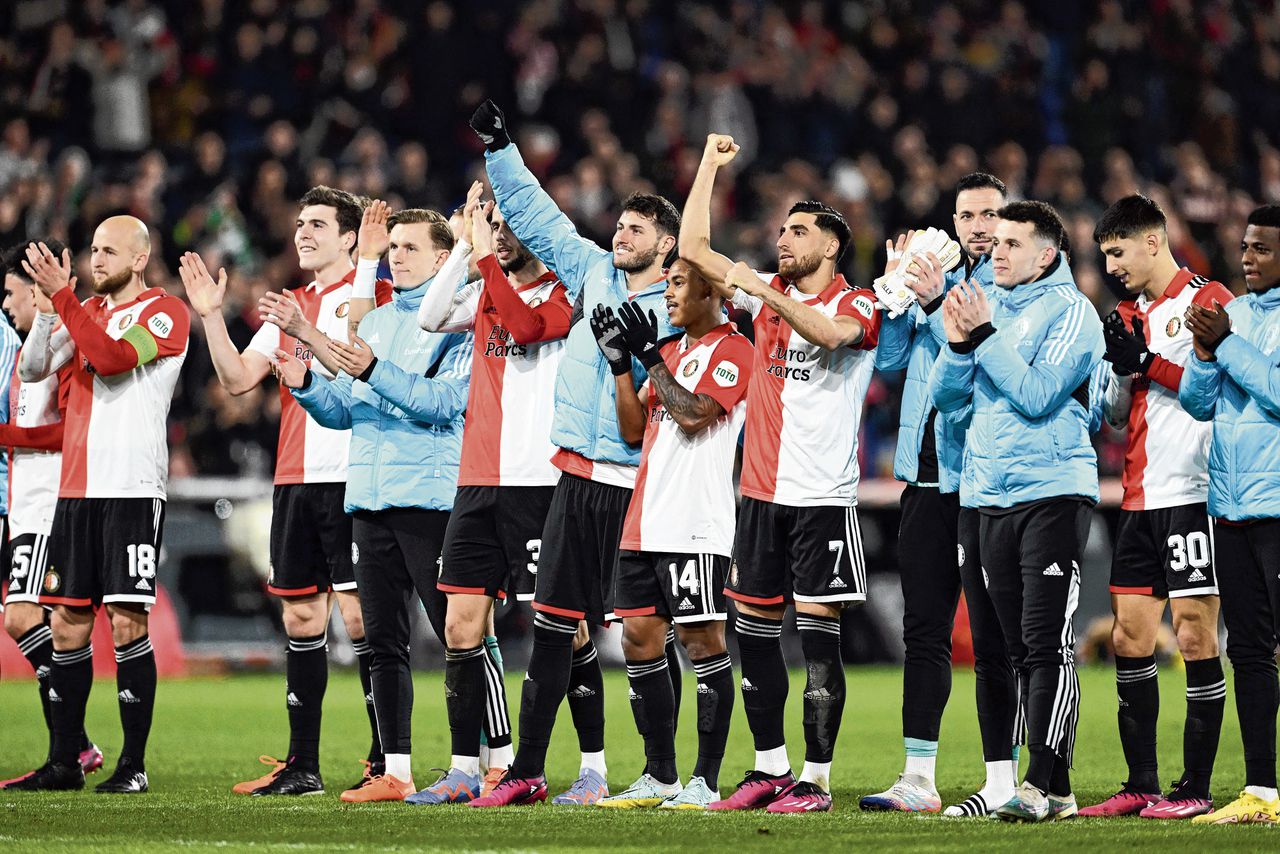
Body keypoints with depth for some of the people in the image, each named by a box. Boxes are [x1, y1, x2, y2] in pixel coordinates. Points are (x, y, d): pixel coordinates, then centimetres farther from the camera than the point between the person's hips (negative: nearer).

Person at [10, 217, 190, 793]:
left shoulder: (166, 313, -3)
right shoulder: (88, 310, 17)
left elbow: (112, 357, -19)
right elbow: (32, 370, 7)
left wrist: (61, 296, -20)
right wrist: (47, 304, -7)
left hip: (133, 490, -7)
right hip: (76, 490, 7)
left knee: (125, 621, -9)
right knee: (67, 625, 6)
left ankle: (134, 764, -5)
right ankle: (65, 762, 11)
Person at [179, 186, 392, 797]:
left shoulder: (372, 296, -2)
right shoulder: (289, 306, 18)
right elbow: (238, 378, 14)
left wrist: (305, 333, -22)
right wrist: (211, 315, 4)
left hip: (352, 477, -7)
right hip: (295, 478, 7)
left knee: (358, 611, -9)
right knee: (300, 615, 7)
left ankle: (385, 761, -5)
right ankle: (302, 765, 10)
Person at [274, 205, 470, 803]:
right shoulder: (374, 322, 19)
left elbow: (443, 401, -16)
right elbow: (343, 412, 20)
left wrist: (373, 372, -26)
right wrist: (305, 385, 1)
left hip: (431, 499, -7)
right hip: (369, 500, 7)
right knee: (383, 641, 6)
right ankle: (396, 771, 10)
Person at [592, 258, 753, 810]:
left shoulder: (732, 351, -5)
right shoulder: (672, 351, 20)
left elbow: (694, 414, -18)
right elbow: (634, 431, 18)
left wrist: (649, 356, -12)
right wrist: (620, 364, 9)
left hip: (696, 526, -9)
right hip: (645, 527, 9)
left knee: (701, 639, -7)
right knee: (639, 638, 7)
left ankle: (706, 781, -5)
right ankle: (660, 777, 14)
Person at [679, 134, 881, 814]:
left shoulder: (858, 305, -3)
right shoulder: (769, 293, 13)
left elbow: (833, 332, -26)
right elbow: (693, 248, 14)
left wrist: (764, 291, -30)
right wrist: (709, 165, 14)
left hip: (823, 496, -6)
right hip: (762, 491, 6)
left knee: (818, 631, -7)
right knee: (753, 626, 7)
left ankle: (816, 779, -6)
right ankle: (770, 769, 15)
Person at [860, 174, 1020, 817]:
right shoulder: (941, 281, 17)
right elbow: (889, 357, 13)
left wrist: (937, 305, -18)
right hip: (927, 474, 7)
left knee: (991, 638, -5)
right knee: (924, 630, 8)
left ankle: (1001, 781, -2)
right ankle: (917, 778, 13)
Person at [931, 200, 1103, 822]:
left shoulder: (1070, 313, -5)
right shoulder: (987, 308, 14)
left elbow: (1038, 394, -16)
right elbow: (945, 396, 11)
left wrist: (985, 336, -15)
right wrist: (960, 343, -6)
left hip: (1053, 495, -7)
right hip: (991, 498, 7)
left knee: (1048, 644, -11)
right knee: (1020, 648, 6)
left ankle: (1042, 784, -14)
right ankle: (1057, 792, 10)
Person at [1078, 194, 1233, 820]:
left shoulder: (1208, 301, -4)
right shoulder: (1130, 315, 18)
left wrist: (1148, 362, -16)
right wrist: (1123, 367, -1)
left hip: (1193, 493, -8)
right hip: (1140, 500, 8)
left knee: (1195, 637, -7)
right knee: (1129, 637, 6)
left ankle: (1195, 788, -4)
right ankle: (1141, 785, 12)